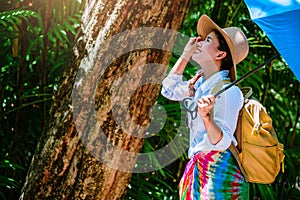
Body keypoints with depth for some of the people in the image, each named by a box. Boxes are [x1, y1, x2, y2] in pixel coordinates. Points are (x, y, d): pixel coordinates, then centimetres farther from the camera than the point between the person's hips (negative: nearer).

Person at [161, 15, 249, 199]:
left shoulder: (229, 91, -16)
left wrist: (206, 116, -40)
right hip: (198, 169, 8)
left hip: (218, 171, -8)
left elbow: (221, 141, -22)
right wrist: (186, 55, 17)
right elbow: (170, 90, 26)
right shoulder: (200, 82, 9)